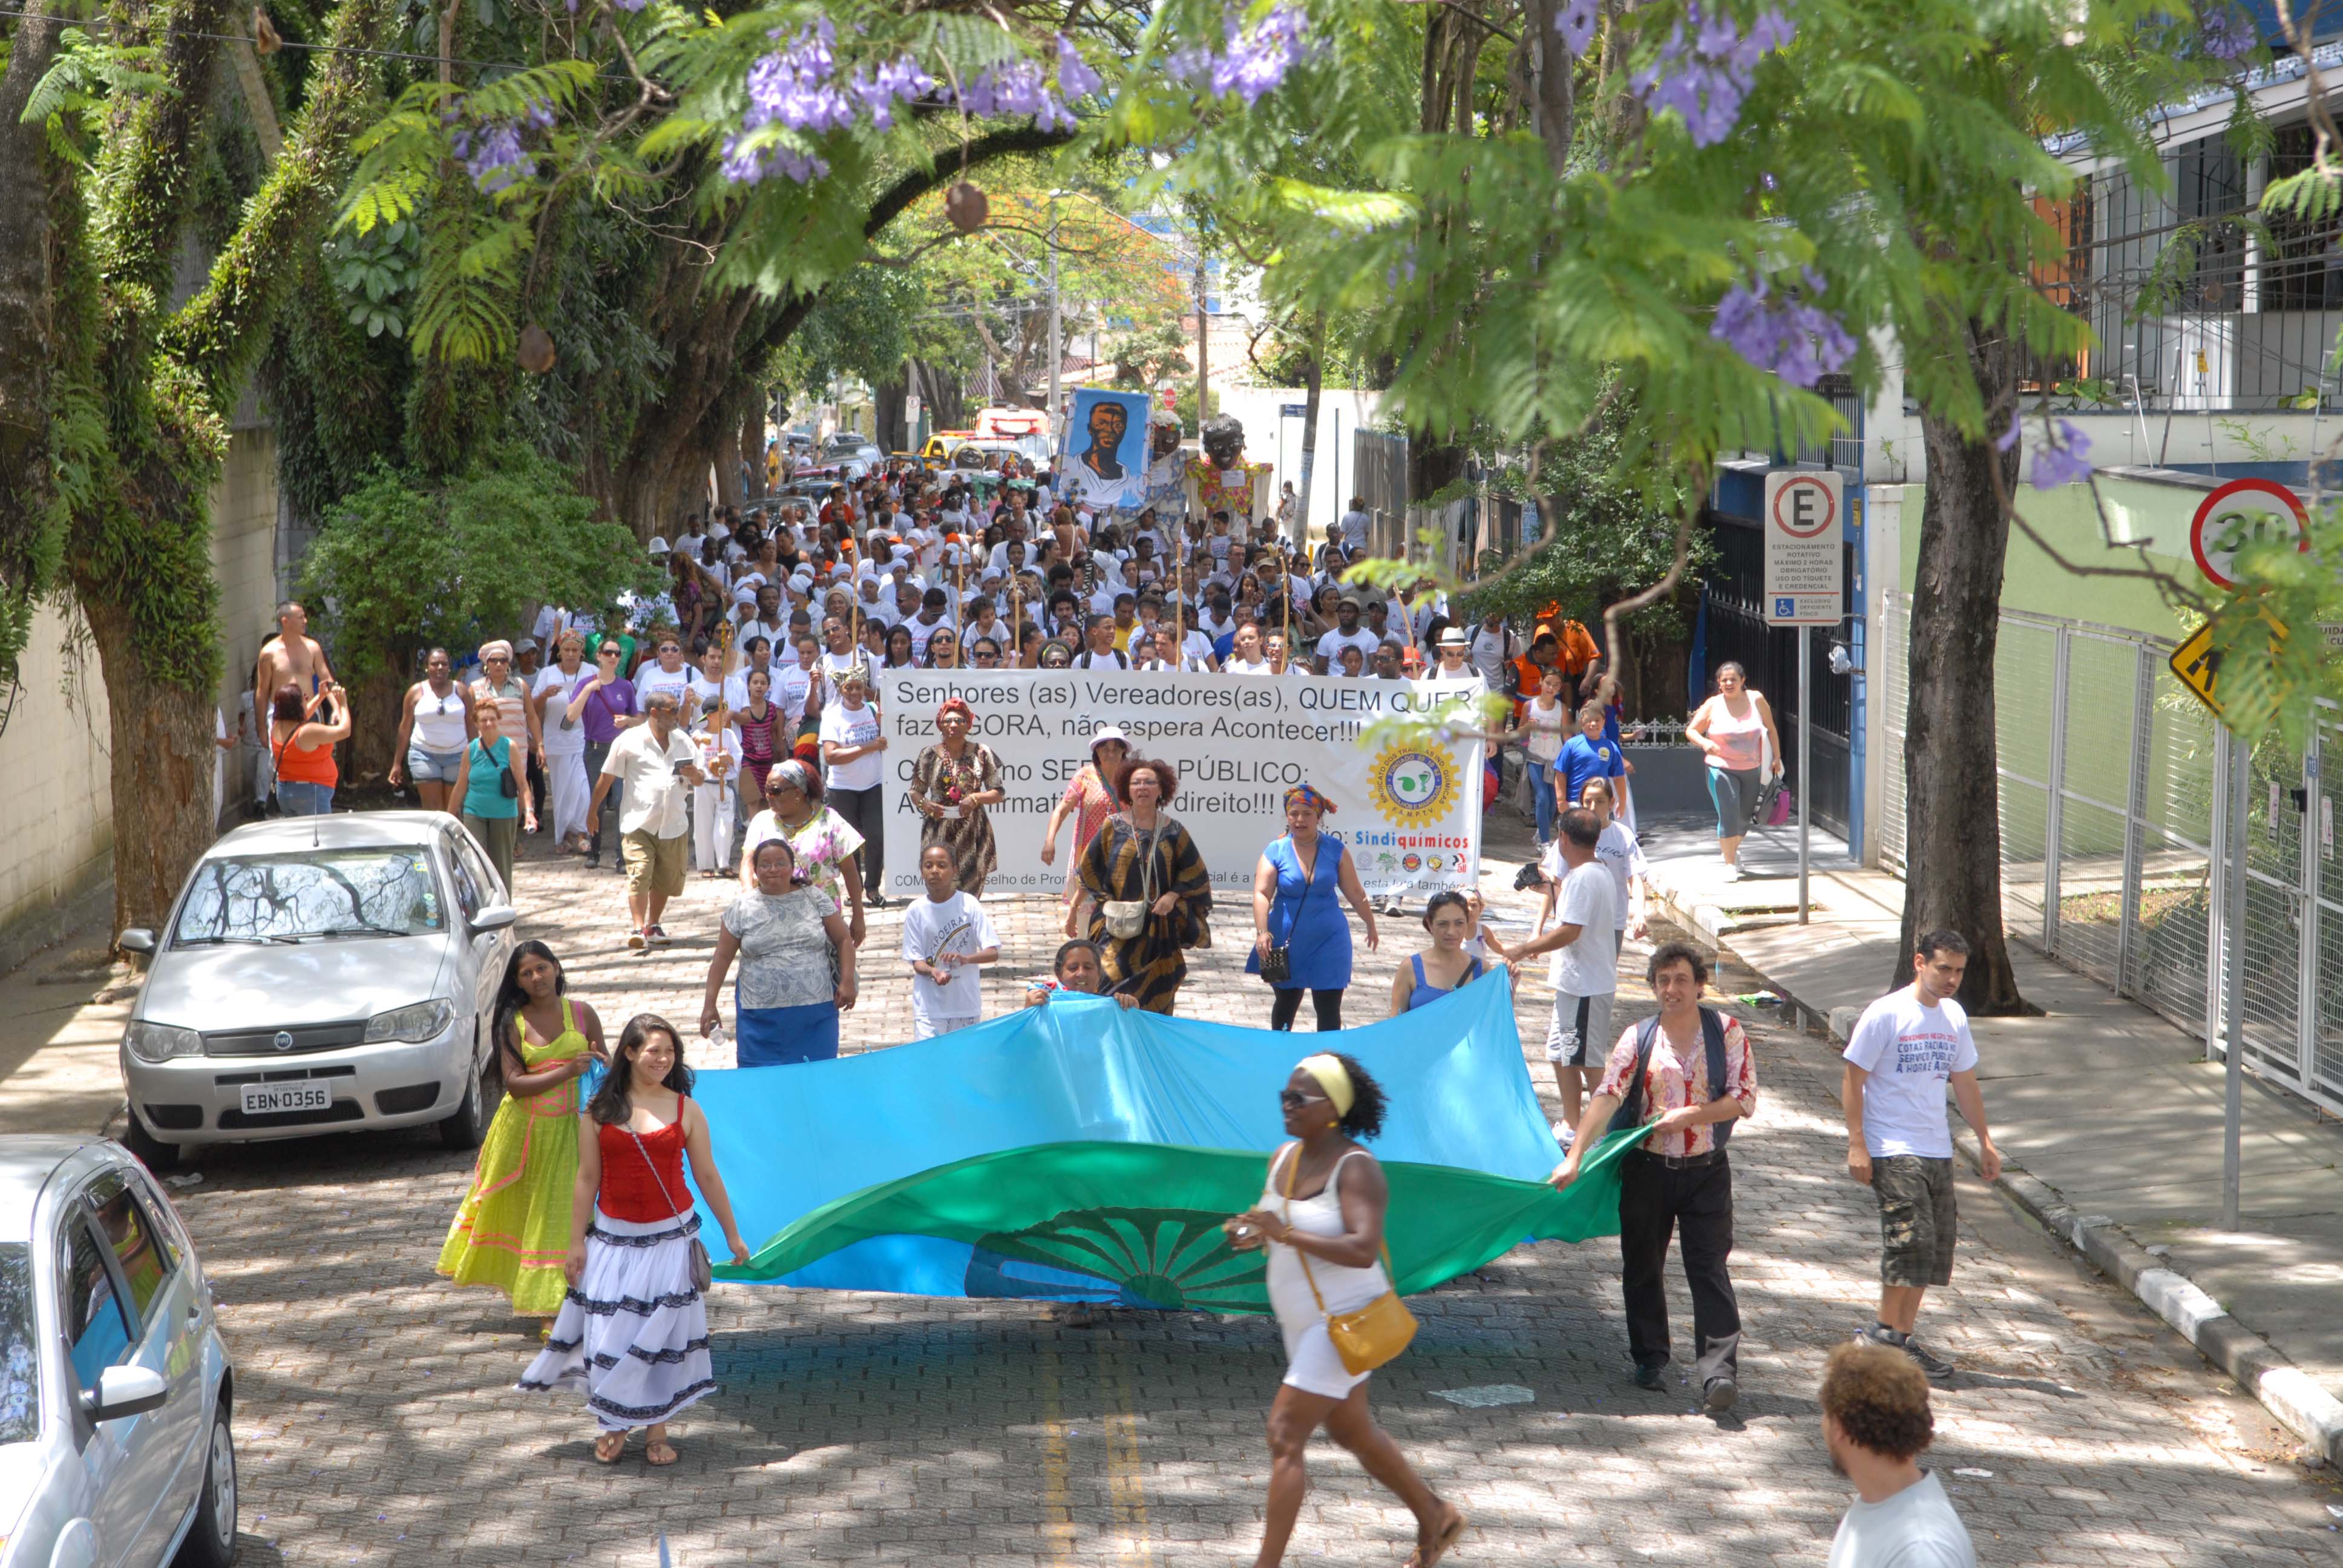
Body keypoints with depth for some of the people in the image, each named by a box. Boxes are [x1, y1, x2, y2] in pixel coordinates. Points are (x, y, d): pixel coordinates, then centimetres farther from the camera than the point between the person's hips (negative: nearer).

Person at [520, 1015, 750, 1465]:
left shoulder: (685, 1110, 0)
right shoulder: (599, 1111, 0)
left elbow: (707, 1176, 6)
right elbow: (587, 1179, 3)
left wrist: (732, 1235, 9)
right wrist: (576, 1242, 1)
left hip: (670, 1238, 0)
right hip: (613, 1238, 0)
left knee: (663, 1331, 3)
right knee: (610, 1332, 1)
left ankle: (657, 1431, 15)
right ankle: (614, 1427, 19)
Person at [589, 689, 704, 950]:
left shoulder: (683, 741, 8)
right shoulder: (629, 741, -4)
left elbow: (700, 780, 13)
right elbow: (607, 778, 3)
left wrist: (694, 775, -11)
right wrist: (593, 811, 6)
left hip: (673, 825, 4)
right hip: (639, 823, -4)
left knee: (666, 879, 11)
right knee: (639, 876, -15)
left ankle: (653, 926, 26)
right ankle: (638, 929, -19)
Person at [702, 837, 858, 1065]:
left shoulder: (815, 898, 5)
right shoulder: (742, 908, 3)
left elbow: (844, 939, 9)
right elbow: (722, 958, 4)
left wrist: (847, 981, -2)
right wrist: (709, 1005, 0)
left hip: (815, 1013, 1)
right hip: (762, 1018, -1)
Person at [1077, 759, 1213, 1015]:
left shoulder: (1173, 831, 4)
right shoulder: (1113, 827, 2)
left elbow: (1194, 873, 9)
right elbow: (1089, 868, 8)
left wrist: (1173, 895, -6)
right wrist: (1105, 900, 0)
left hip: (1160, 924, 1)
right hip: (1119, 925, -1)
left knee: (1157, 994, 5)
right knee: (1111, 983, -14)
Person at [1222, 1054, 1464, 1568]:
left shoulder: (1356, 1169, -20)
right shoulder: (1284, 1158, 4)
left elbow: (1363, 1250, -31)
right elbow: (1279, 1228, 17)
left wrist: (1287, 1235, -37)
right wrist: (1250, 1234, -6)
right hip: (1304, 1323, 9)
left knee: (1285, 1437, -12)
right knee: (1352, 1432, 22)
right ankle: (1436, 1516, 41)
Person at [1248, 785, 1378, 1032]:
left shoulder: (1335, 850, -2)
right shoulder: (1276, 851, -5)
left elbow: (1355, 893, 6)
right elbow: (1262, 894, -14)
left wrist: (1371, 926, 13)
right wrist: (1262, 932, -26)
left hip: (1329, 940, 0)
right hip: (1287, 942, 0)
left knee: (1329, 1009, -3)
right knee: (1287, 1002, 16)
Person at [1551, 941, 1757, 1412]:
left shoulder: (1726, 1032, -2)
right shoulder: (1638, 1038, 0)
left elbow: (1745, 1098, -5)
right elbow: (1607, 1098, -11)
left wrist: (1689, 1116, -16)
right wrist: (1574, 1157, -21)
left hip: (1706, 1173, -2)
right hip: (1646, 1170, 2)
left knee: (1709, 1269, -8)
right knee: (1642, 1268, 10)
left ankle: (1719, 1372, -12)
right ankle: (1649, 1361, 25)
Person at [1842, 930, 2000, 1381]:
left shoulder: (1954, 1017, 11)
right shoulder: (1885, 1014, -10)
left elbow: (1965, 1082, 22)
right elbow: (1853, 1080, -8)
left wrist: (1985, 1141, 21)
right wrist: (1856, 1144, -13)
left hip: (1937, 1150, 7)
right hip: (1893, 1151, -7)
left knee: (1937, 1244, 5)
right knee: (1912, 1238, -13)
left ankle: (1902, 1335, 13)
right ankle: (1884, 1333, -1)